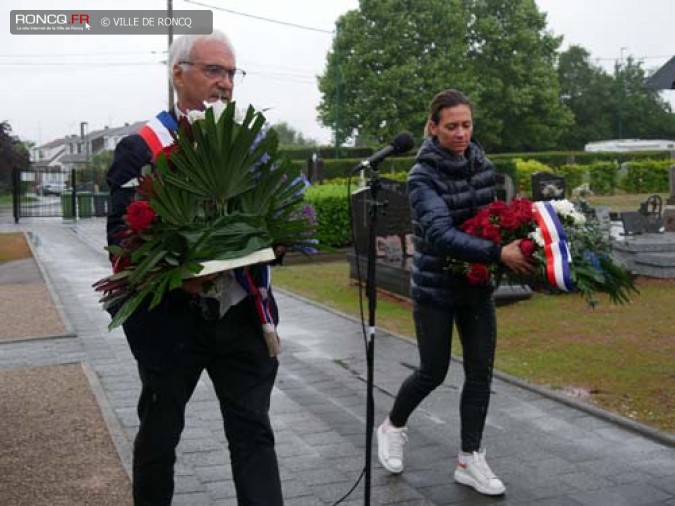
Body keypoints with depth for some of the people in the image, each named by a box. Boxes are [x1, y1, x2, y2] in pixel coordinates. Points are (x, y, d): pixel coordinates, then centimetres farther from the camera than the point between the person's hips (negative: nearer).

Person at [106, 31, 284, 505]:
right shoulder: (141, 149, -6)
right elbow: (121, 235, -10)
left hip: (242, 312, 3)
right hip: (172, 316, -2)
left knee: (252, 432, 5)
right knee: (159, 432, 16)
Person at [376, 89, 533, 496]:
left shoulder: (482, 165, 1)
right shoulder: (423, 176, -17)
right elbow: (440, 234, -30)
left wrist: (513, 242, -5)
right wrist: (499, 253, -39)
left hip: (477, 284, 5)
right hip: (436, 287, -5)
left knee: (481, 371, 4)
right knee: (434, 372, 5)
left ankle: (470, 459, 18)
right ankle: (393, 427, 33)